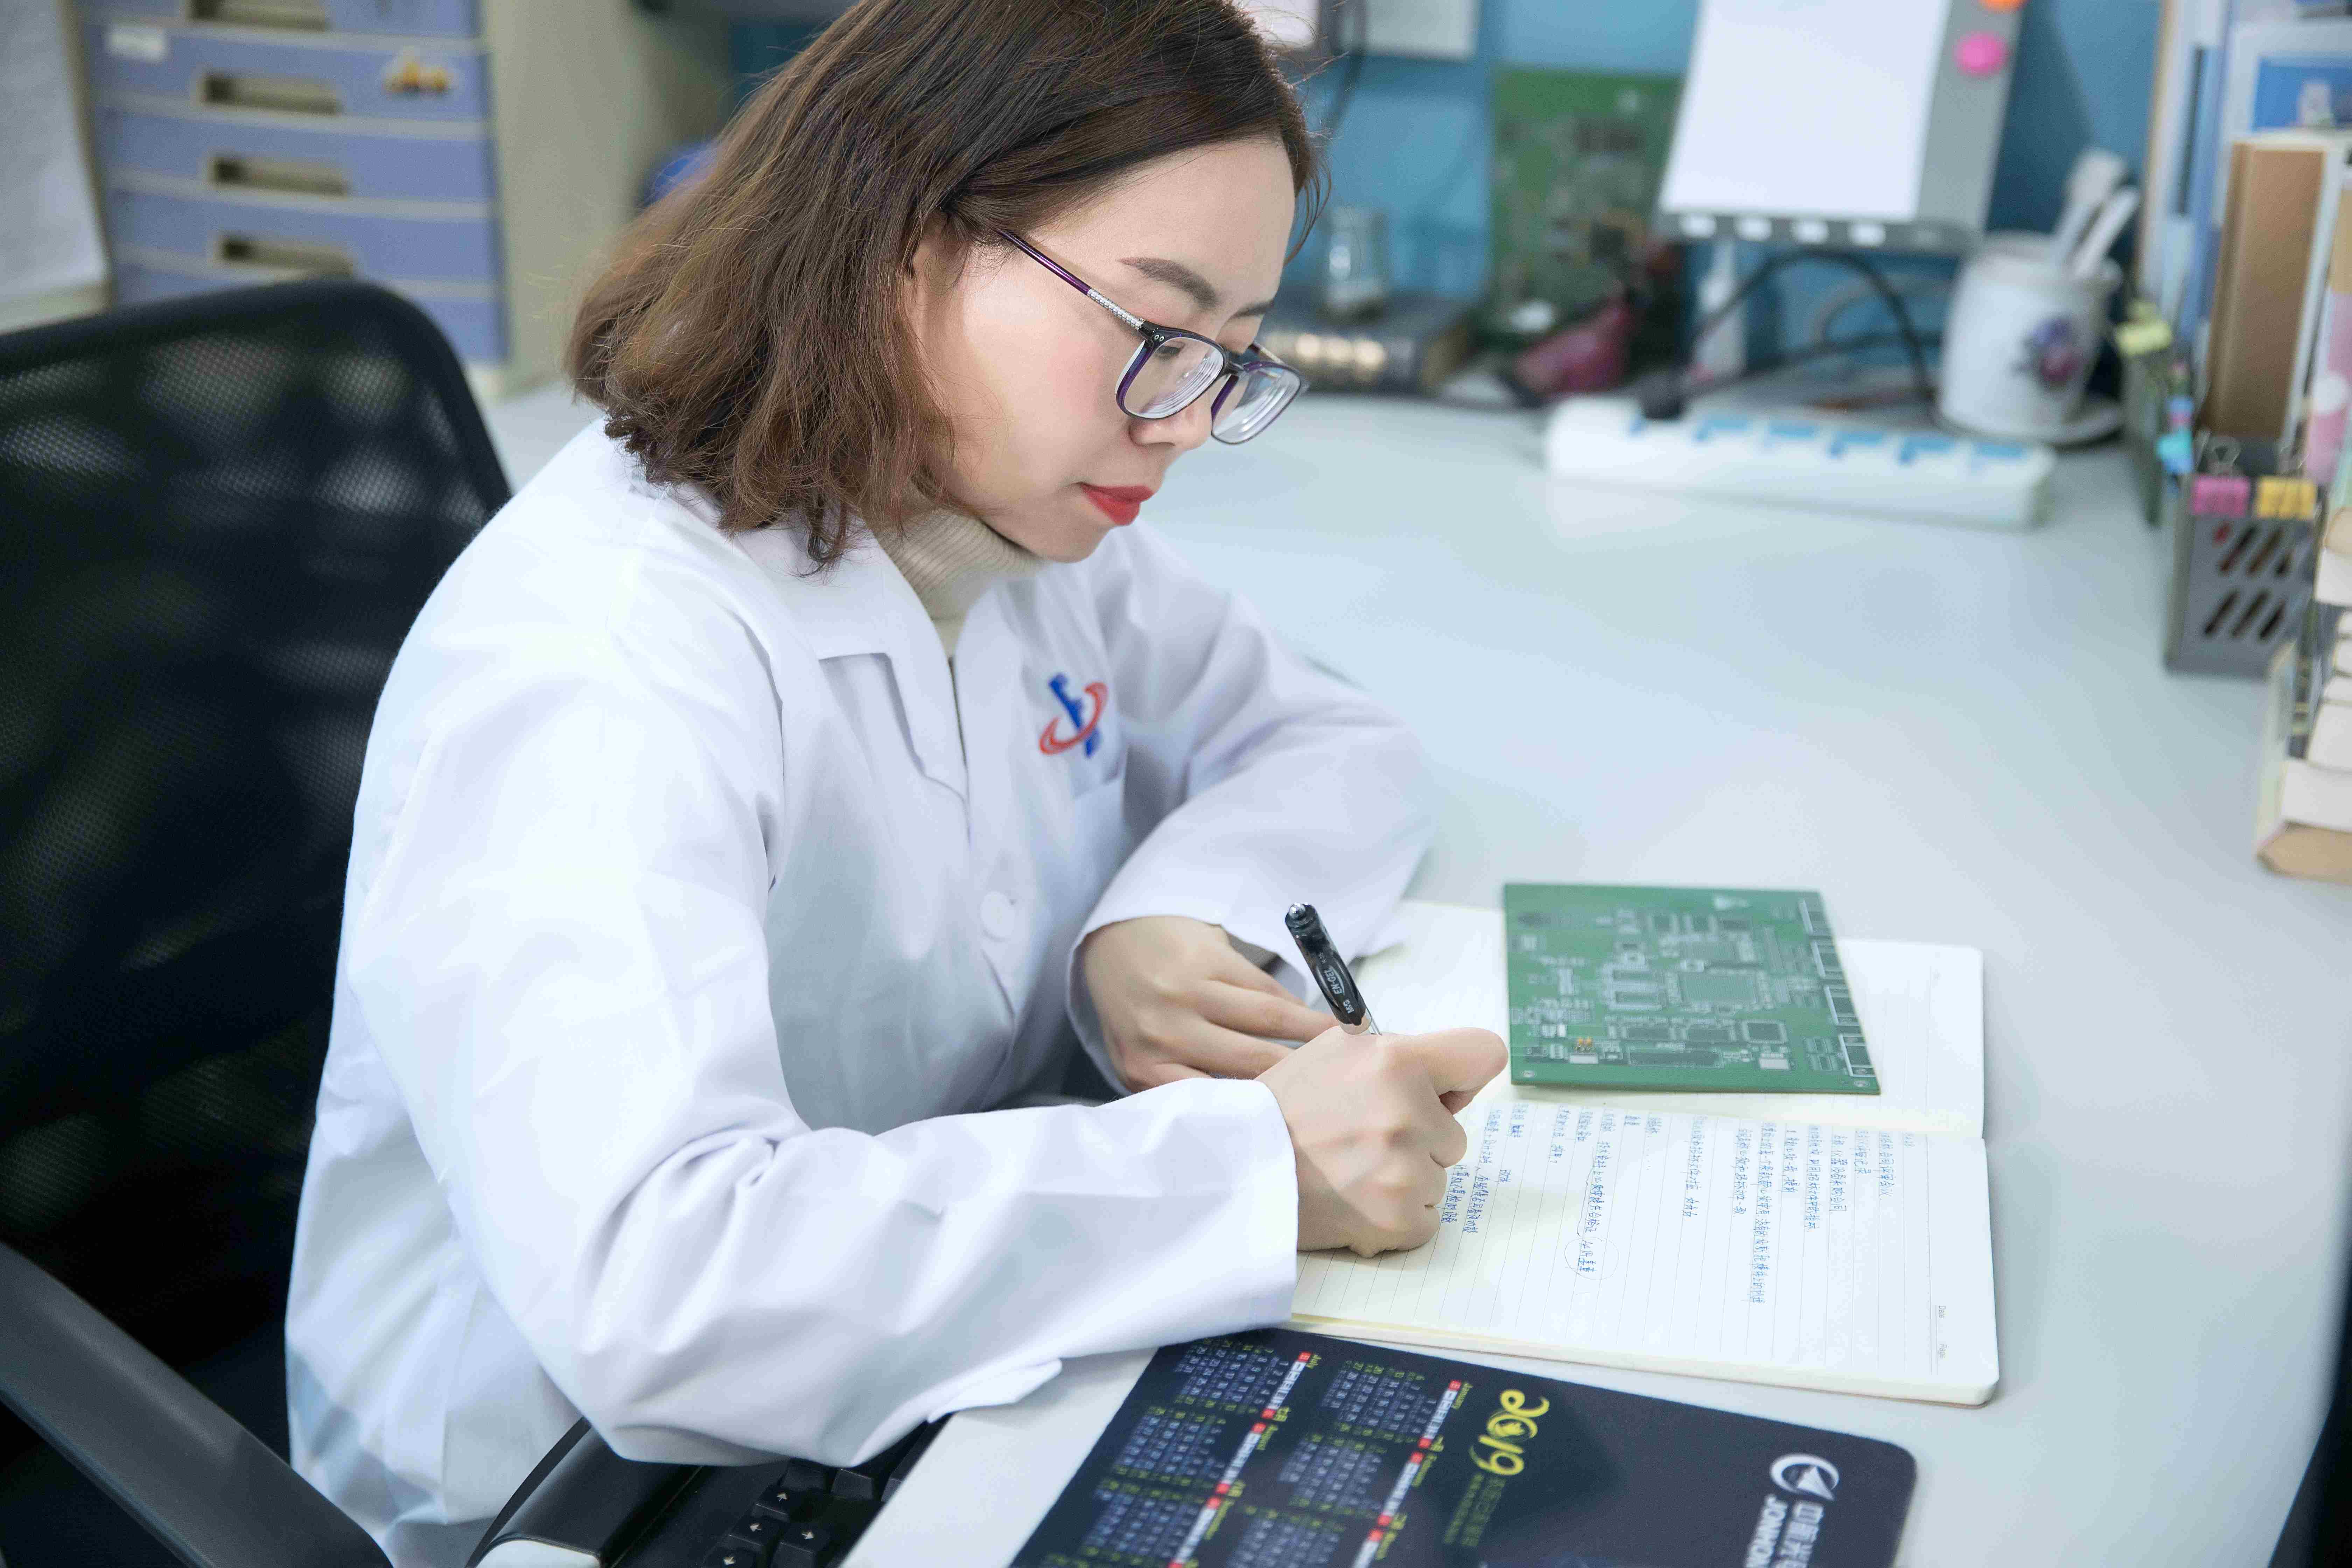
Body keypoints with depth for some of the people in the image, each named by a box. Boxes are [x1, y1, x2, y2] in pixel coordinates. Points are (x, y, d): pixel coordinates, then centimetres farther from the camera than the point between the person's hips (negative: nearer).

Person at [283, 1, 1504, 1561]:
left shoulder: (1034, 530, 1)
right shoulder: (596, 667, -26)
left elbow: (1340, 745, 9)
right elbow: (641, 1282, -36)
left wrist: (1169, 927, -12)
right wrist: (1249, 1164, -34)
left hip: (950, 1396, 7)